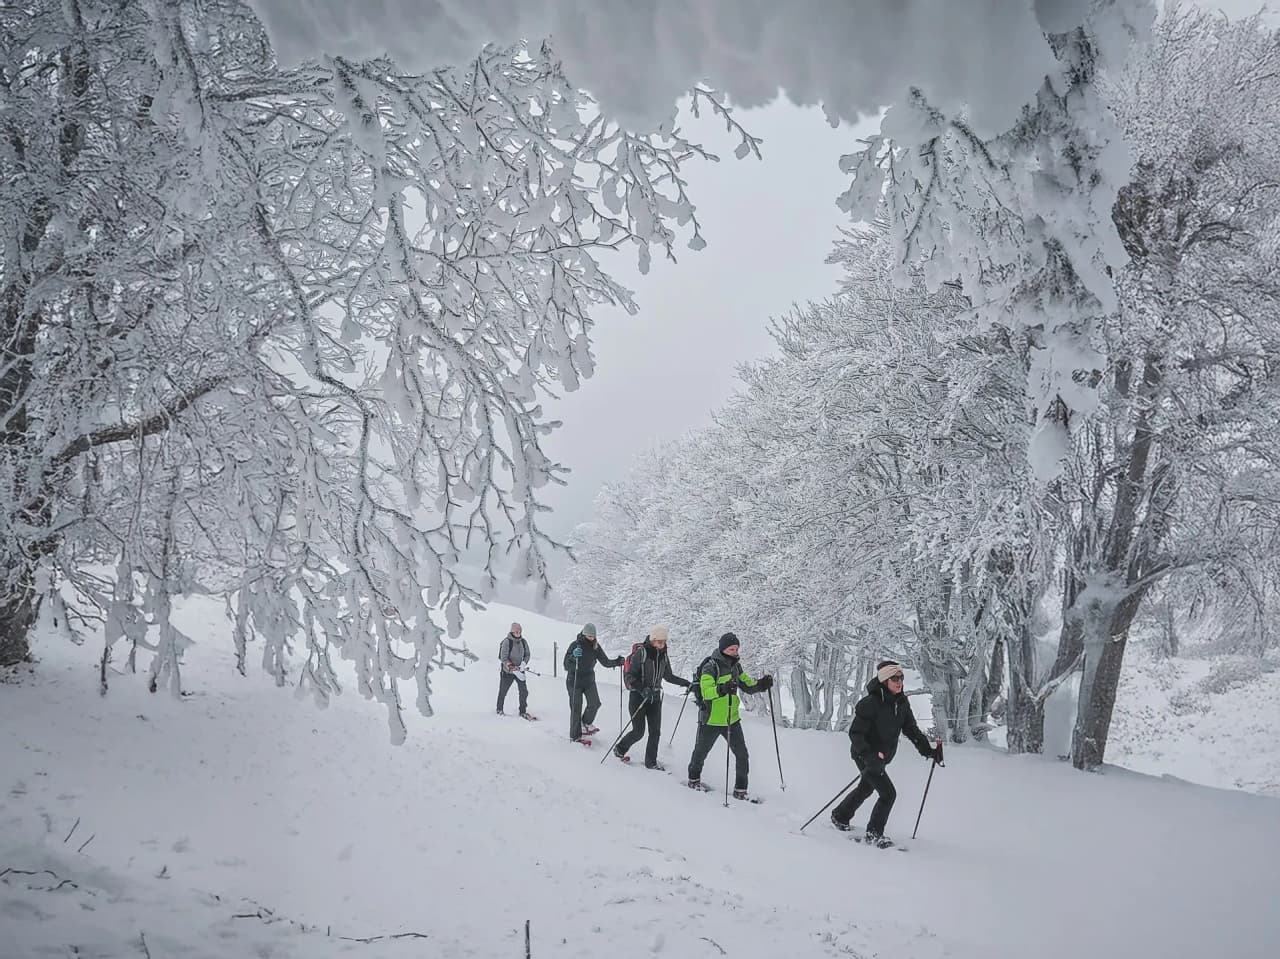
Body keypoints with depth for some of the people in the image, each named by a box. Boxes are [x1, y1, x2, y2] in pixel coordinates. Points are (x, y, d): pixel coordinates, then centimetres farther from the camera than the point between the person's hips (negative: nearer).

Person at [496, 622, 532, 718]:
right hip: (507, 671, -4)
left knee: (524, 691, -3)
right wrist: (513, 668, -24)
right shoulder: (507, 642, -14)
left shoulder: (523, 642, 2)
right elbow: (504, 658, -16)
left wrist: (523, 665, -9)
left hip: (520, 670, 4)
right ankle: (499, 709, 29)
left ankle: (523, 711, 9)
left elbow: (527, 655, 10)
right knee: (503, 691, 9)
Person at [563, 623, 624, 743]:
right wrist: (573, 656, -37)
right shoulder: (575, 645, -14)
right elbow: (566, 664, -17)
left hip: (589, 680, 4)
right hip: (575, 680, -4)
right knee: (576, 708, -1)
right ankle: (575, 736, 11)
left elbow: (604, 661, 2)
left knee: (595, 703, -9)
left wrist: (616, 662, -15)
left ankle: (585, 723, 19)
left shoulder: (595, 646, -1)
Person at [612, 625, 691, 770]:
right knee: (638, 732, -2)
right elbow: (629, 676, -16)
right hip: (639, 696, -5)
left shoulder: (663, 655, 5)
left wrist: (686, 683, 13)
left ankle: (651, 762, 14)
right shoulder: (641, 652, -14)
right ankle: (619, 749, 24)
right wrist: (642, 689, -30)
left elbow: (668, 676, 20)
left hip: (655, 697, 5)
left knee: (655, 732, 2)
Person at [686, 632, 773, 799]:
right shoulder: (711, 666, -17)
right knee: (701, 752, 16)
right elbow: (706, 691, -28)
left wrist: (761, 685, -6)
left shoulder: (735, 666, 6)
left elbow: (747, 685, 14)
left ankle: (740, 789, 7)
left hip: (732, 720, 5)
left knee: (742, 754, -3)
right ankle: (694, 779, 40)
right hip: (711, 720, -5)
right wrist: (722, 689, -47)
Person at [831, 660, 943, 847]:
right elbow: (855, 733, -25)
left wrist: (928, 750, -9)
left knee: (866, 788, 26)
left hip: (882, 757, 9)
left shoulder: (902, 703, -3)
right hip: (866, 756, -9)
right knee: (888, 793, -13)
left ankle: (839, 817, 48)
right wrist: (869, 755, -36)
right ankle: (874, 833, 5)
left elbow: (911, 729, 3)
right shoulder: (870, 703, -26)